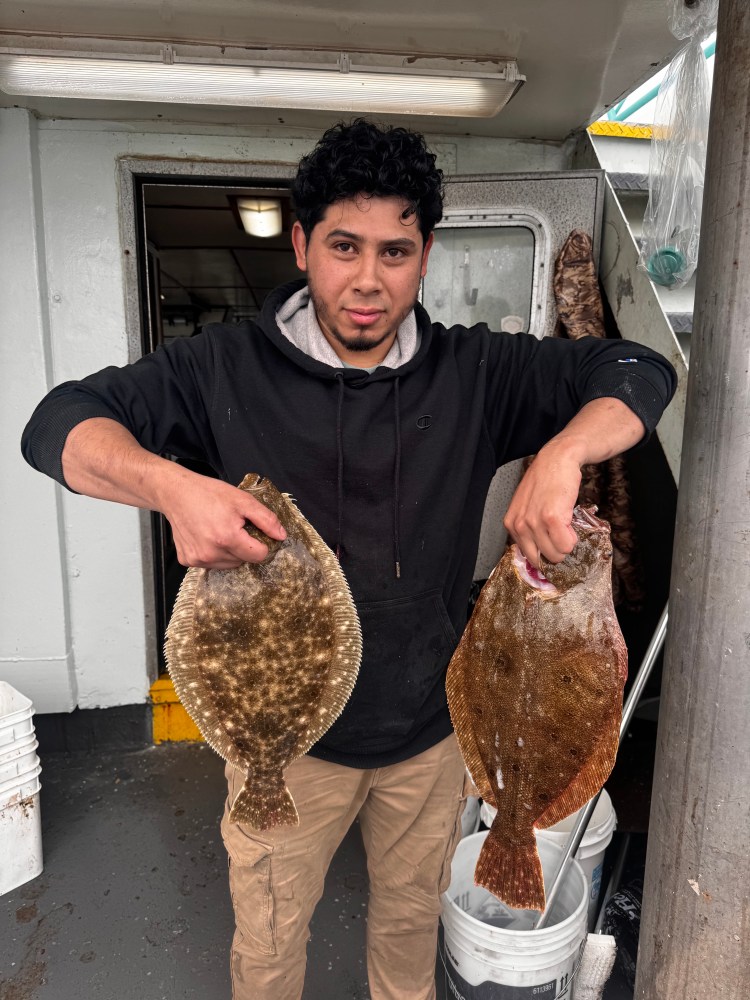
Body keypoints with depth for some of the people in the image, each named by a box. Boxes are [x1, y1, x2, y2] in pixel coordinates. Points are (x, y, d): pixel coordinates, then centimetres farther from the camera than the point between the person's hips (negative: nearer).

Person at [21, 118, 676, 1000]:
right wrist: (171, 486, -35)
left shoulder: (471, 372, -8)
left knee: (411, 916, 29)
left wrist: (561, 454, -27)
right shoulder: (230, 368, -12)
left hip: (429, 729, 3)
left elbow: (640, 373, -5)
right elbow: (58, 423, -13)